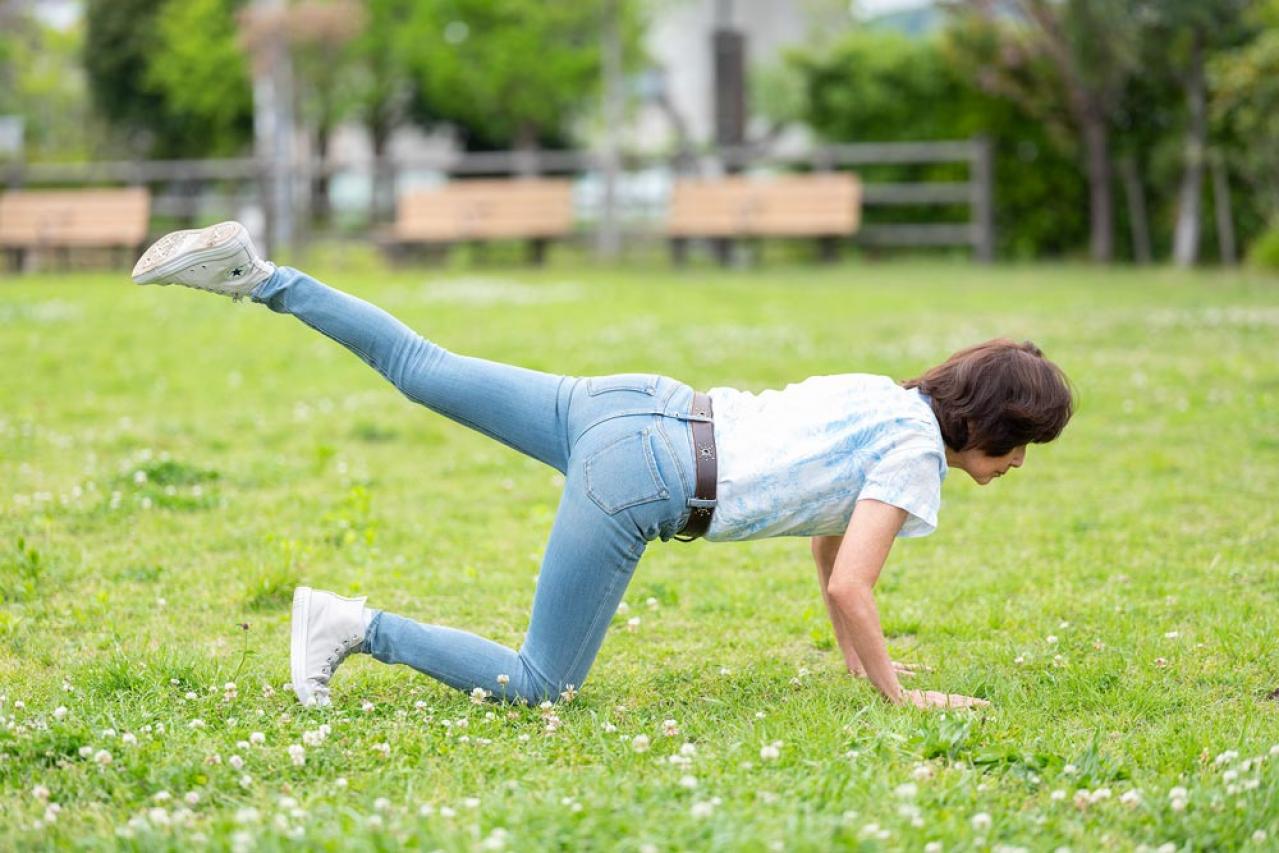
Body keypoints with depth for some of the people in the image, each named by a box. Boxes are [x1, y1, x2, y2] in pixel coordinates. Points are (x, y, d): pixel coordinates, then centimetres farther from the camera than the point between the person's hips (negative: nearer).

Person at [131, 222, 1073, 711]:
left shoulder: (884, 398, 18)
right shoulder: (917, 454, -7)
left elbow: (828, 538, 29)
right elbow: (850, 586, -11)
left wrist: (859, 655, 33)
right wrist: (898, 694, 1)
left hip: (637, 406, 8)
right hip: (636, 481, -8)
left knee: (422, 369, 16)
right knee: (538, 685, 0)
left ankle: (251, 273, 10)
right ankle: (356, 629, -5)